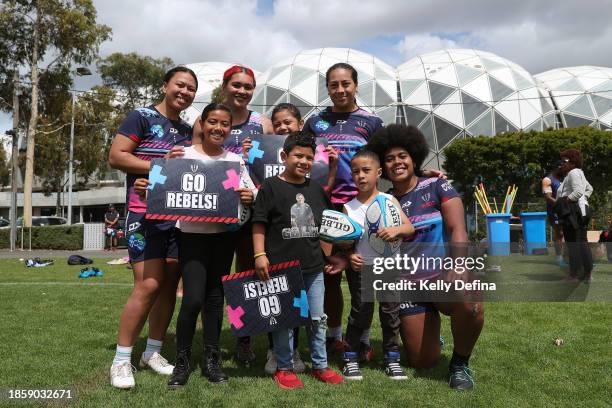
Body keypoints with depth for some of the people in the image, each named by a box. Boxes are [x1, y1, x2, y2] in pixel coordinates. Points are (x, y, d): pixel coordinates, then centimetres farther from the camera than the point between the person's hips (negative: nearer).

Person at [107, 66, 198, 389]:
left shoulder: (188, 130, 17)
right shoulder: (142, 117, -2)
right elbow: (115, 157, -10)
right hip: (145, 214, -6)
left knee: (170, 285, 7)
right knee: (148, 285, -12)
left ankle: (153, 352, 22)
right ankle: (121, 360, 4)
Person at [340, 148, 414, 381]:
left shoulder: (390, 200, 0)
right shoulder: (349, 207, 0)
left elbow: (409, 228, -6)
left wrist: (396, 230, -26)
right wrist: (350, 256, -16)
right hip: (360, 269, -1)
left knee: (390, 314, 8)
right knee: (360, 315, 6)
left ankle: (392, 359, 24)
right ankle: (350, 359, 21)